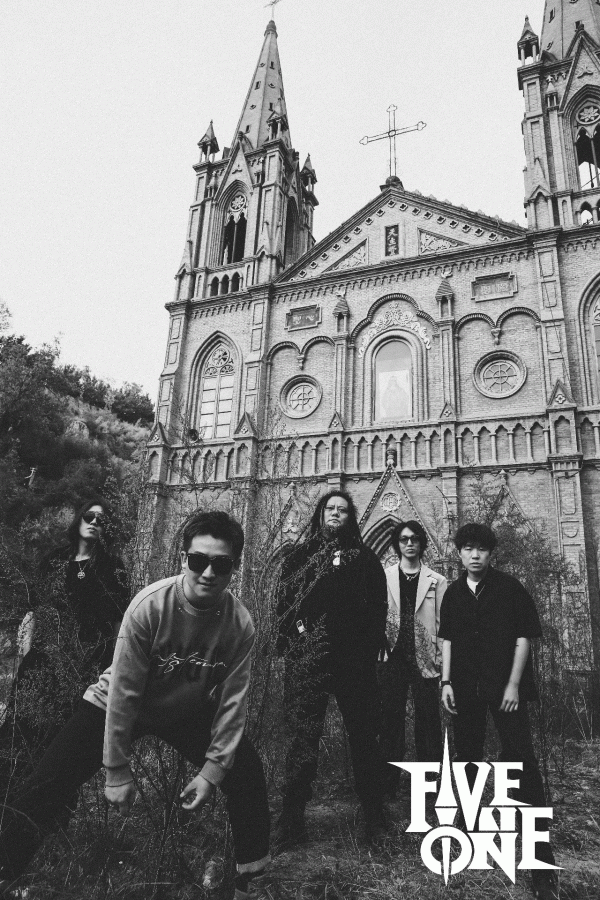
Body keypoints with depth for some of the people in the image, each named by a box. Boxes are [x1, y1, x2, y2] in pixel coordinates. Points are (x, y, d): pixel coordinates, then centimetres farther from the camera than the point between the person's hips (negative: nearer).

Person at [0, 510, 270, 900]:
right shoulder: (150, 606, -32)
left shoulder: (241, 624, -24)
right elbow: (123, 692, -24)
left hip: (192, 712, 3)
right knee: (47, 787, -12)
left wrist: (212, 769, -13)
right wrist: (117, 770, -17)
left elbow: (232, 701, -14)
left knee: (247, 775, -2)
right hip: (117, 706, -2)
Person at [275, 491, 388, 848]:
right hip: (308, 658, 0)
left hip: (355, 657, 1)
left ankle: (375, 816, 21)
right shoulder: (300, 556, 12)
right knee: (304, 736, 0)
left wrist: (370, 646, -2)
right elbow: (285, 601, 9)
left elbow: (379, 605, 8)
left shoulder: (365, 557, 12)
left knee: (364, 735, 7)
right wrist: (299, 631, -5)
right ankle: (292, 819, 11)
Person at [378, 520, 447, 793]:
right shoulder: (384, 578, 6)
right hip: (392, 657, 1)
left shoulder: (436, 581, 5)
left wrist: (444, 664, -5)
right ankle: (388, 784, 18)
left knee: (428, 720, 4)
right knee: (391, 719, 7)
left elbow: (443, 624, 2)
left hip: (424, 659, 0)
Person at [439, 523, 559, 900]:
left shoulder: (510, 587, -5)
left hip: (505, 686, -4)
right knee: (467, 755, 12)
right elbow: (448, 639, 10)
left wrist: (514, 684, -10)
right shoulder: (453, 593, 6)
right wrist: (446, 681, 3)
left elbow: (523, 637, -5)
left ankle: (542, 858, 3)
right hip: (466, 688, 4)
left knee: (522, 761, -5)